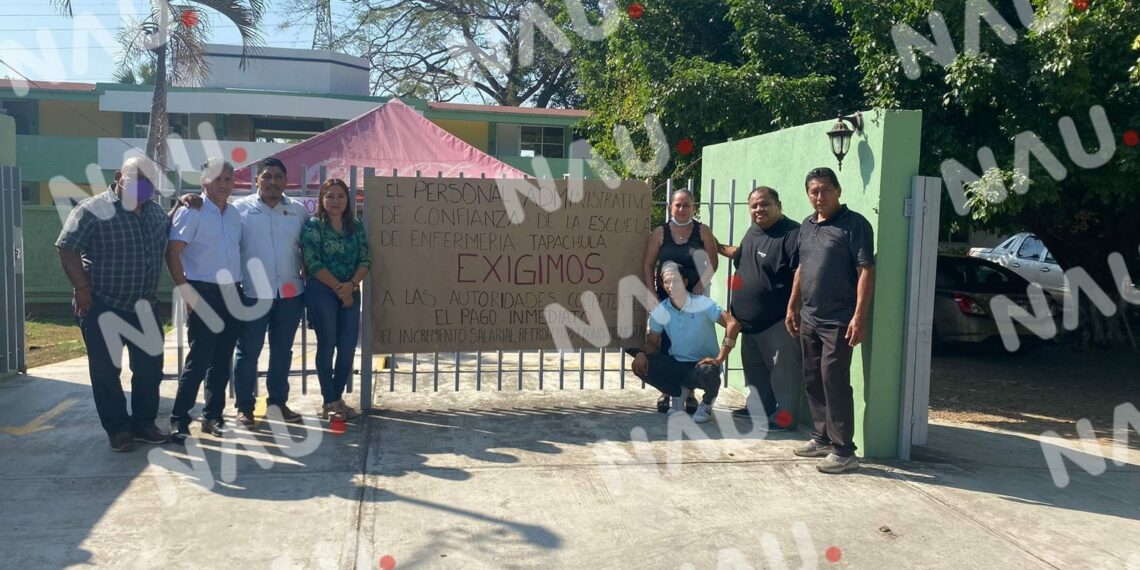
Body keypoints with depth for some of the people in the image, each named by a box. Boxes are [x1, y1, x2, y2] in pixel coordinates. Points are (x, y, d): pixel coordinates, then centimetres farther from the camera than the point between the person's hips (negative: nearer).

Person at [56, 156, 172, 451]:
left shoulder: (155, 210, 10)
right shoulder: (93, 210, -10)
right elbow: (67, 248, -12)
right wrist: (82, 288, -16)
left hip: (144, 306, 6)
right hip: (103, 306, -6)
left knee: (150, 367, 10)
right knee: (107, 371, 3)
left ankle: (144, 423, 23)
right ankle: (118, 429, 13)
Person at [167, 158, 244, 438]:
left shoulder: (235, 213, 12)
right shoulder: (191, 212, -6)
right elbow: (172, 253, -11)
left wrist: (240, 289, 12)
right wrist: (186, 292, -14)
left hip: (232, 294, 6)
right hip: (204, 295, -6)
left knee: (222, 360, 10)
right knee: (199, 360, -6)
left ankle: (213, 415, 20)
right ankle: (179, 419, 5)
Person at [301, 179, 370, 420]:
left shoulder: (356, 227, 10)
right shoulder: (313, 225, -3)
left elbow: (365, 260, 4)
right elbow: (314, 263, -11)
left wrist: (351, 285, -13)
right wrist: (339, 288, -12)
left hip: (350, 293, 4)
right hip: (322, 292, -4)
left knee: (348, 347, 3)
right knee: (327, 345, 0)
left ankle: (338, 397, 17)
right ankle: (329, 402, 10)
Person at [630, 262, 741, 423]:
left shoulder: (702, 304, -14)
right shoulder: (659, 312, -2)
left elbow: (733, 324, -22)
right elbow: (652, 342, 6)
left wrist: (719, 359, -29)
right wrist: (641, 353, -19)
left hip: (702, 363, -3)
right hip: (675, 364, 4)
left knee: (707, 371, -39)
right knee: (640, 365, -19)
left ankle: (707, 401, 1)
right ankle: (679, 393, 8)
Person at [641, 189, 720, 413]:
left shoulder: (703, 231, 0)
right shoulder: (660, 232, 2)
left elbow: (712, 263, -2)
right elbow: (648, 265, 2)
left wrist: (700, 285, -15)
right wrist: (652, 293, -6)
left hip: (694, 296, 0)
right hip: (665, 296, 1)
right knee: (665, 344, 2)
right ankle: (665, 392, 16)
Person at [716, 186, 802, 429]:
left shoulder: (792, 234, -18)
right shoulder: (753, 232, 11)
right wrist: (719, 248, 36)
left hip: (777, 321, -10)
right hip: (750, 319, 10)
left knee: (783, 370, -3)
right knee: (755, 368, 20)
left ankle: (784, 416, 6)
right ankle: (761, 407, 34)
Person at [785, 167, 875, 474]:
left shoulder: (854, 224, -9)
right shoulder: (807, 226, 14)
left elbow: (866, 271, -15)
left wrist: (860, 316, -21)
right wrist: (793, 307, 19)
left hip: (838, 321, -8)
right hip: (809, 319, 8)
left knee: (835, 383, -7)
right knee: (813, 382, 13)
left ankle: (844, 451, 1)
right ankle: (822, 438, 26)